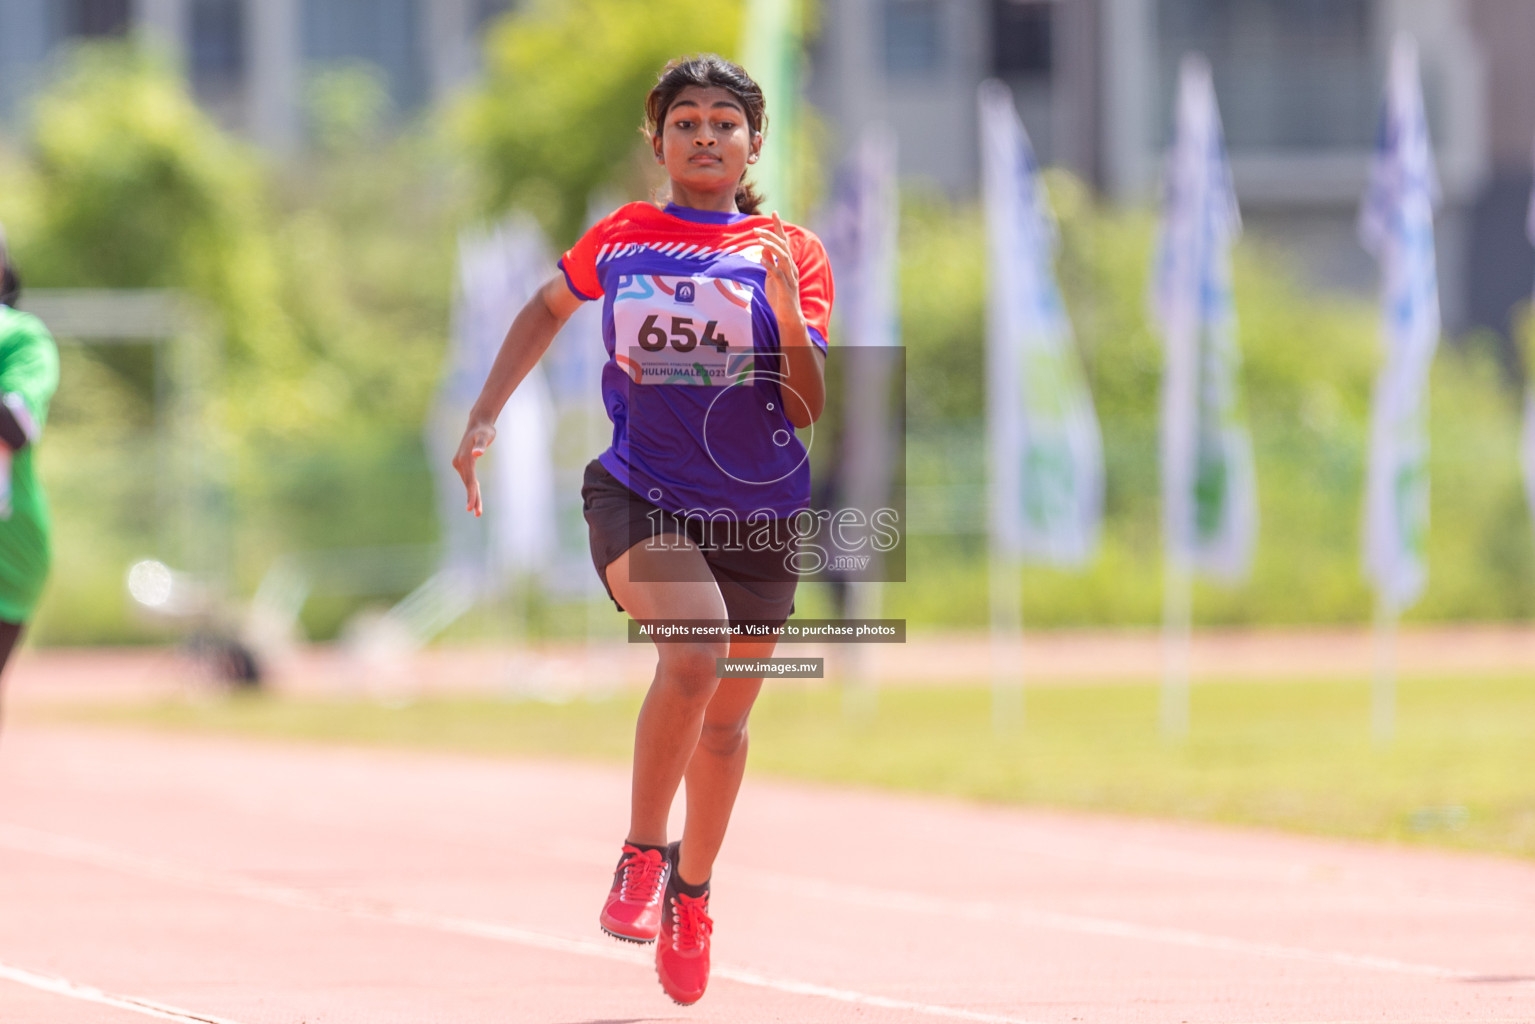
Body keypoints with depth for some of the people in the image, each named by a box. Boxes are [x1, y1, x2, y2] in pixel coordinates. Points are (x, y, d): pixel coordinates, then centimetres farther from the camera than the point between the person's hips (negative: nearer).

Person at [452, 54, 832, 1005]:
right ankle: (641, 854, -11)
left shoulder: (793, 254, -2)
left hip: (757, 514, 2)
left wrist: (789, 318, -23)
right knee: (695, 649, -29)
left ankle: (691, 895, 38)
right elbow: (548, 310, 23)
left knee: (724, 720, 13)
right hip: (639, 495, -2)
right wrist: (484, 418, 18)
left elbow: (809, 409, -7)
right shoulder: (621, 238, 2)